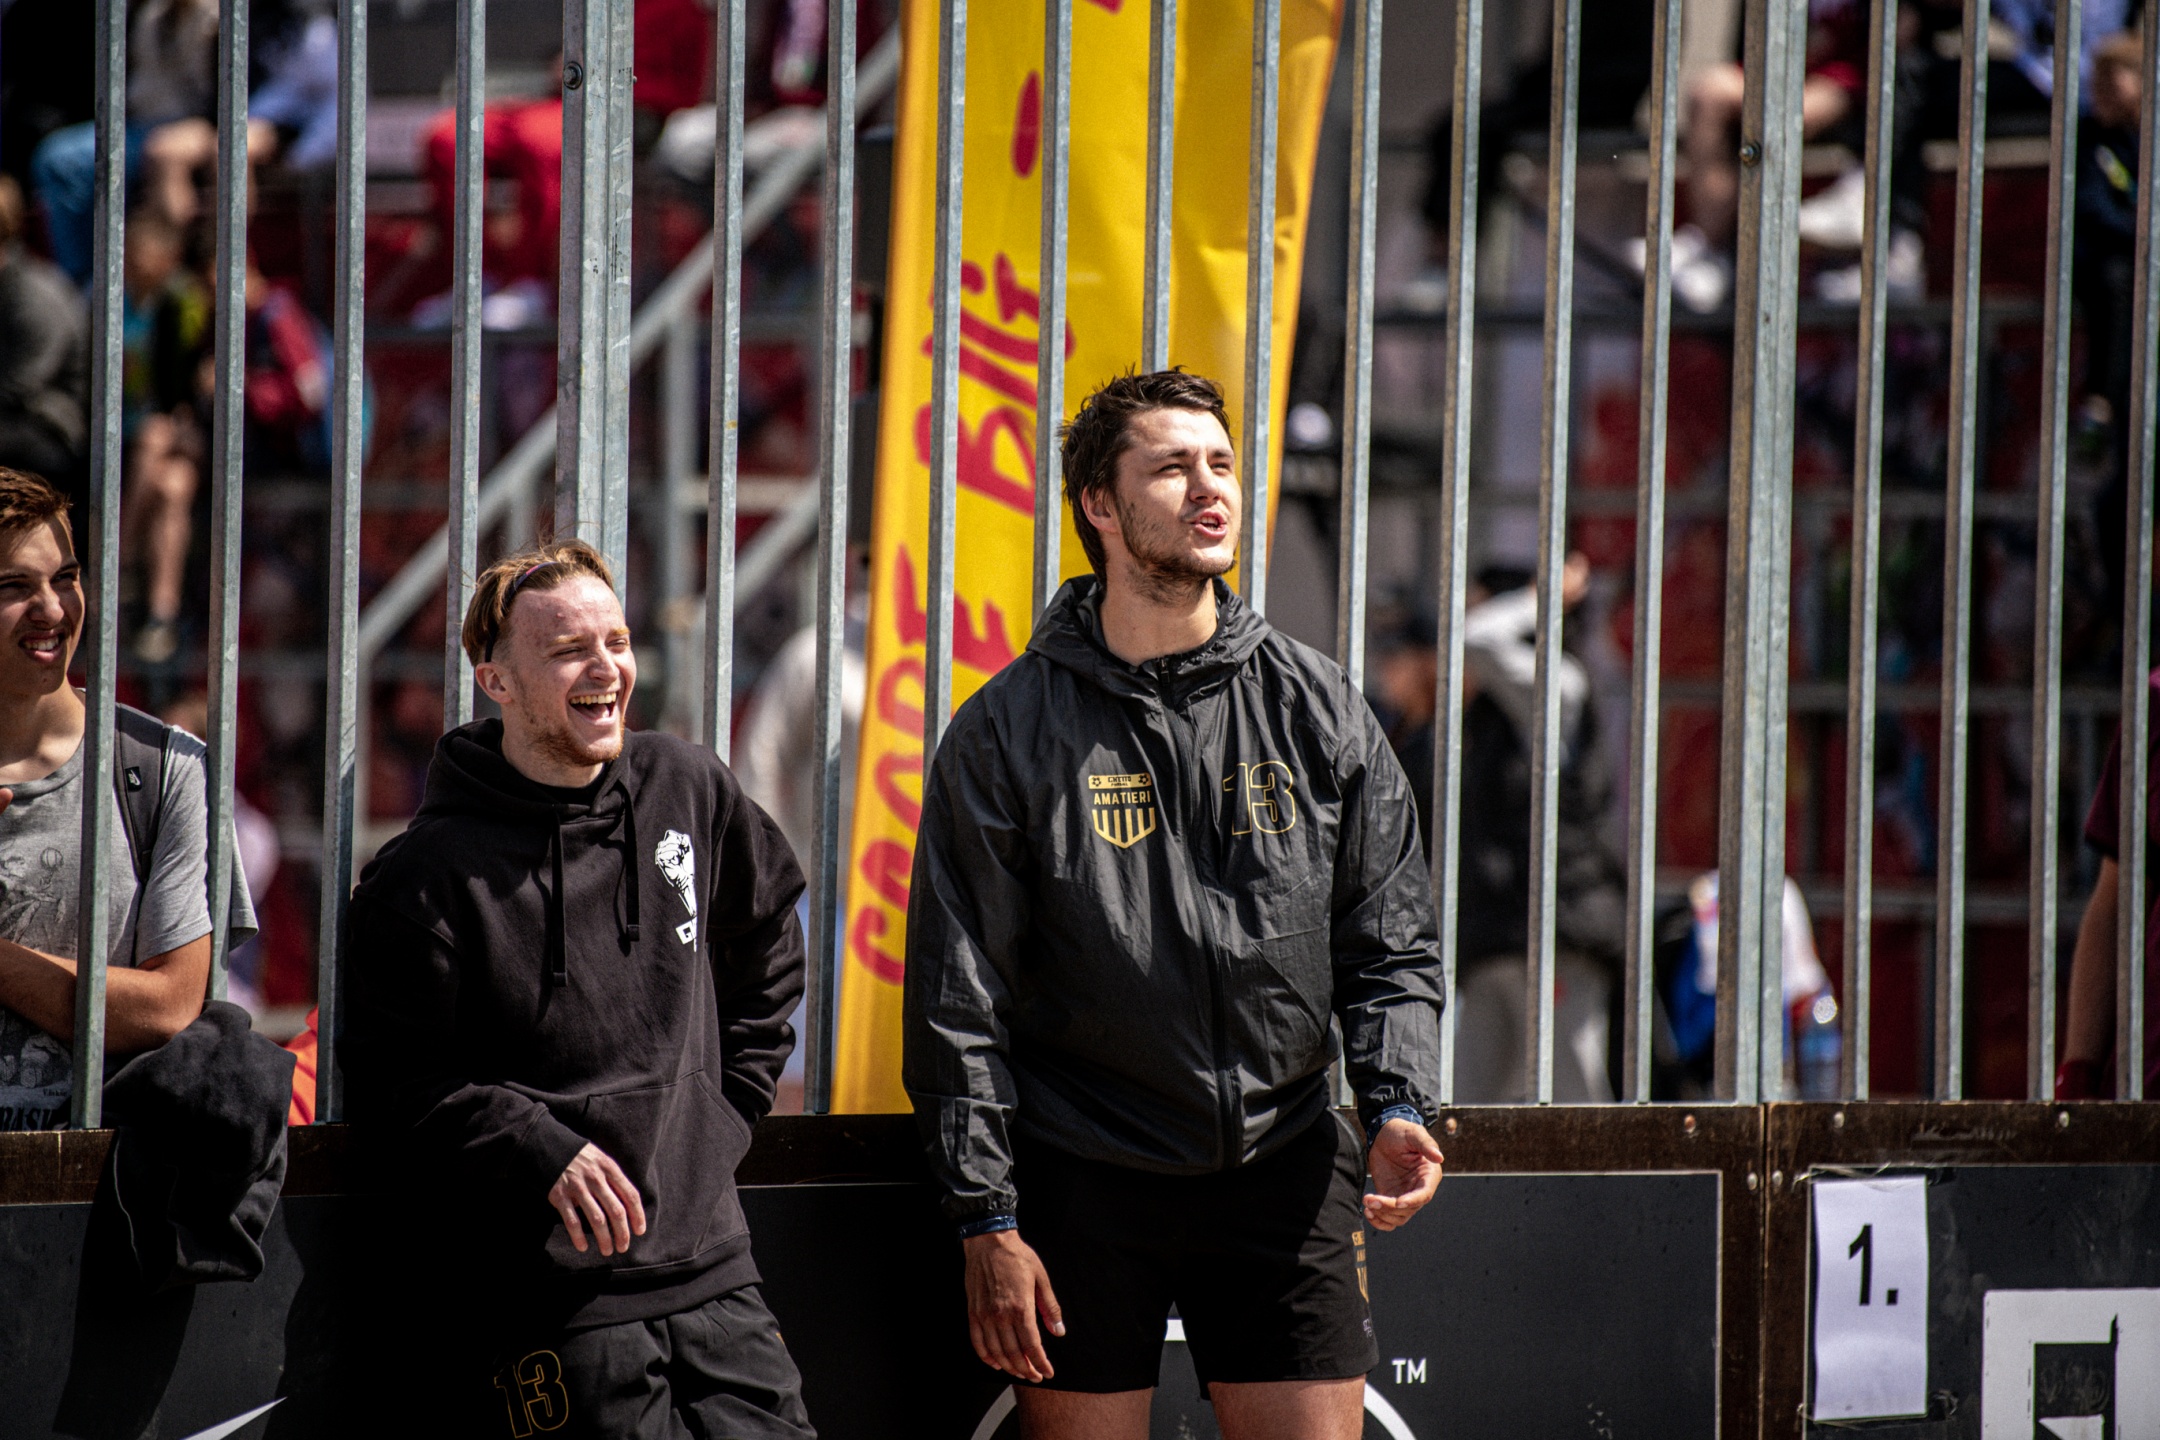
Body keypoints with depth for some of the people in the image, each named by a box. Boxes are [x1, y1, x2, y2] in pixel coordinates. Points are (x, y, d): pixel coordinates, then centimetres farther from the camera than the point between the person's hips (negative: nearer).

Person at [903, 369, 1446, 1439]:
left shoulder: (1318, 709, 6)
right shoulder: (1008, 732, -1)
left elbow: (1390, 946, 8)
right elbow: (957, 998, -2)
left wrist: (1398, 1109, -10)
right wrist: (986, 1219, -7)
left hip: (1282, 1163, 2)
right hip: (1084, 1180, -2)